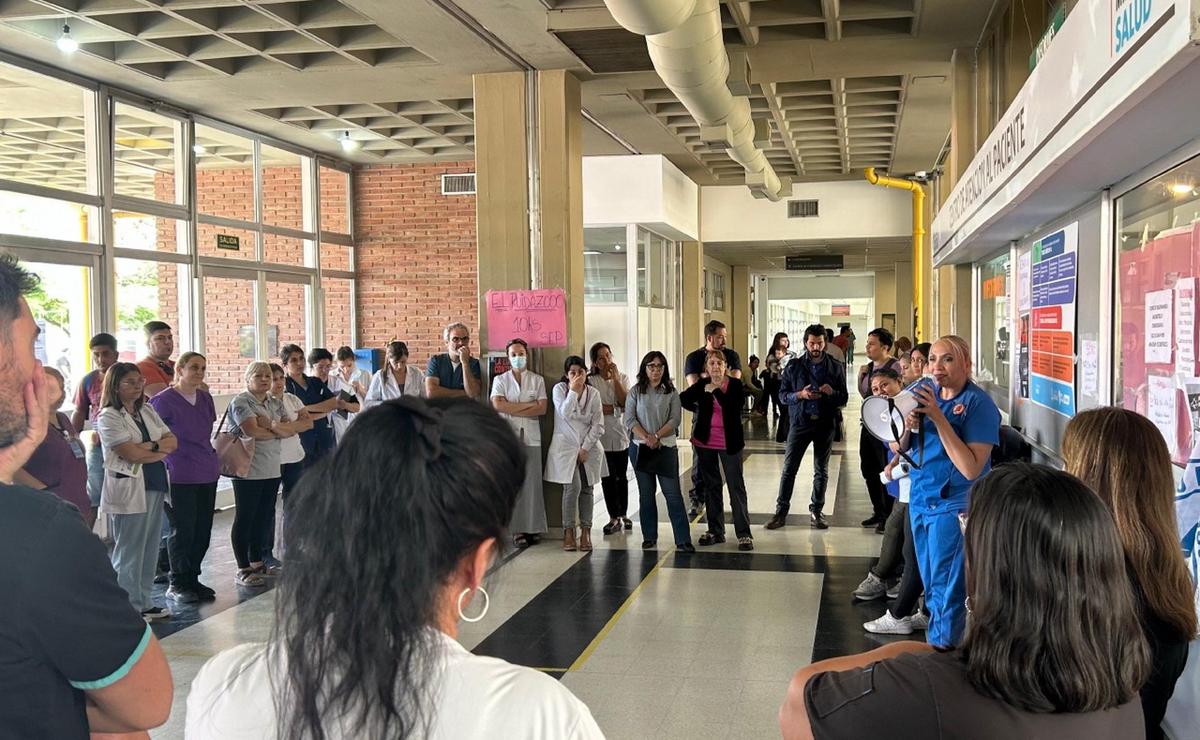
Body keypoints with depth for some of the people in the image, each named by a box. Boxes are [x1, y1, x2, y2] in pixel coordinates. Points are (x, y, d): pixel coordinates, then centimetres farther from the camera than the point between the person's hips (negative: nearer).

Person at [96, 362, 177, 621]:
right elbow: (131, 454, -17)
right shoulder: (109, 417, -7)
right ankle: (130, 608, 7)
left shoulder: (147, 411, 14)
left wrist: (150, 446, -11)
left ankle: (145, 603, 20)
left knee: (150, 549, 11)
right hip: (128, 490, -7)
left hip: (155, 486, 7)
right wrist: (161, 450, -4)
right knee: (129, 552, 0)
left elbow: (173, 441, 6)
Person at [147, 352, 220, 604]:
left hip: (207, 474, 6)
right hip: (179, 477, -6)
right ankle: (177, 584, 13)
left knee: (203, 530, 10)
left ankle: (192, 579, 23)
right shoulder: (164, 400, -9)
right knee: (182, 531, 0)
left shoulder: (205, 398, 11)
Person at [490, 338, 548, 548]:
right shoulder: (500, 380, 9)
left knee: (532, 482, -2)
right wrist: (528, 405, -8)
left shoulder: (537, 380, 11)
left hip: (531, 437, 1)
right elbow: (497, 405, -7)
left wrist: (512, 410, -7)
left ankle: (533, 527, 3)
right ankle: (518, 529, -2)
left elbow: (542, 409, -1)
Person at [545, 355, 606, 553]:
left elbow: (598, 425, 0)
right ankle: (568, 532, -5)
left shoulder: (593, 393, 3)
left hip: (589, 448, 3)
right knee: (573, 487, -14)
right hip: (566, 446, -3)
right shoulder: (559, 389, -2)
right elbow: (565, 414, -17)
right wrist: (573, 391, -19)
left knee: (586, 489, 3)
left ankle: (585, 533, 8)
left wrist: (585, 448, -7)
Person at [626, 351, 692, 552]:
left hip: (666, 447, -1)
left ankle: (683, 540, -3)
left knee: (673, 494, -4)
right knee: (645, 495, 8)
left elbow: (675, 419, -4)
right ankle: (649, 537, 18)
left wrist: (657, 436, -16)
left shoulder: (671, 392, 3)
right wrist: (646, 438, -16)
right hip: (640, 449, 1)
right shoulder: (635, 392, 4)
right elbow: (629, 419, -3)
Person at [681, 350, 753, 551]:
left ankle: (744, 533, -2)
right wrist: (699, 410, 10)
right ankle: (715, 531, 20)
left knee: (736, 487, -4)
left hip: (729, 442, -3)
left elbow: (733, 407, -20)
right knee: (711, 487, 11)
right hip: (705, 443, 3)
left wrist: (716, 390, -24)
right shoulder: (702, 385, 3)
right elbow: (682, 399, 16)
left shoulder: (734, 385, -5)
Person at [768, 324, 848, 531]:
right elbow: (782, 395, 2)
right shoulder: (794, 366, 3)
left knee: (821, 471, 8)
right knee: (789, 469, -2)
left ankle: (816, 512, 19)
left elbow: (843, 399, 5)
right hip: (800, 422, -1)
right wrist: (800, 394, -16)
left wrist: (832, 392, -16)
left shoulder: (836, 367, 5)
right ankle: (781, 511, 5)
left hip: (825, 423, 1)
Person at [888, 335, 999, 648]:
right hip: (919, 498, 7)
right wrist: (907, 427, -14)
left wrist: (938, 418, -26)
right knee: (931, 587, 16)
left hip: (954, 505, -7)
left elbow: (972, 469, -23)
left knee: (945, 590, -2)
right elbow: (900, 447, 9)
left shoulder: (979, 403, -15)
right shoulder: (924, 391, 4)